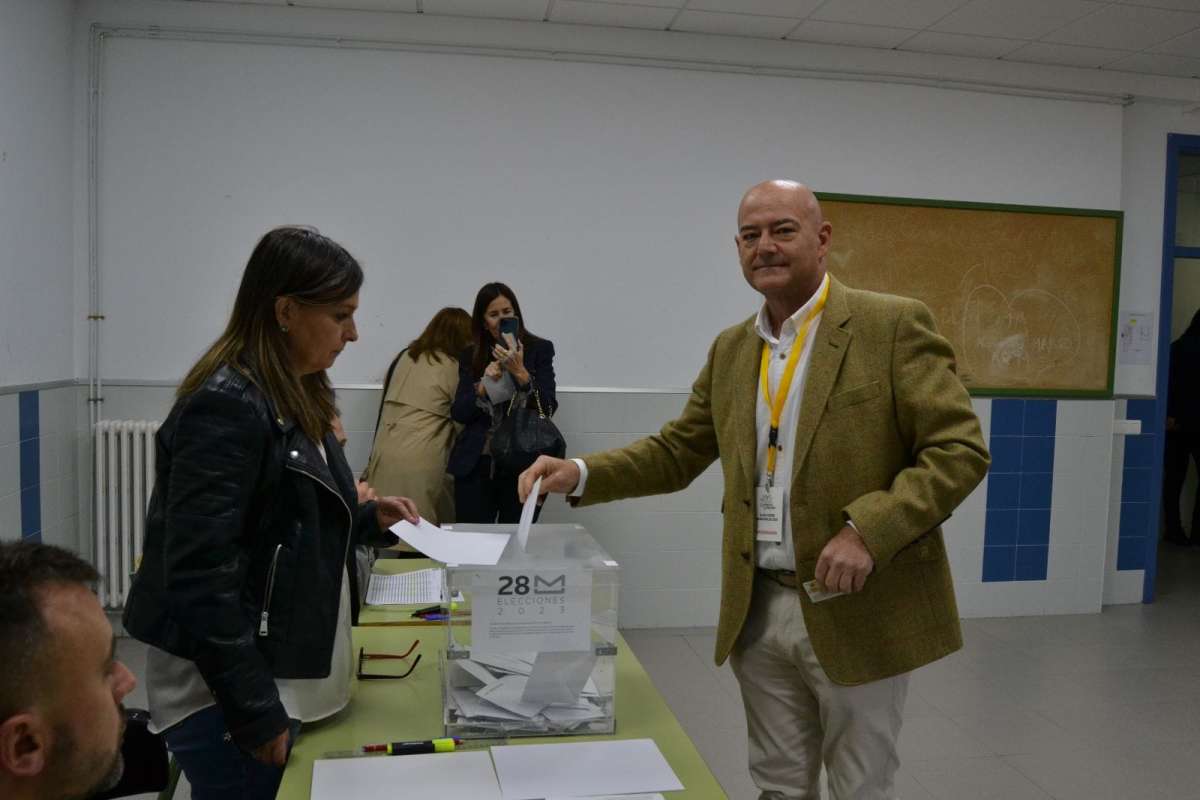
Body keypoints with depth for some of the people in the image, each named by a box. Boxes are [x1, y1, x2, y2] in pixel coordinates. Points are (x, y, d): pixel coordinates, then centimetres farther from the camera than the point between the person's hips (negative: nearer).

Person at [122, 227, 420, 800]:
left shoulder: (294, 399, 8)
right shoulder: (226, 406, -20)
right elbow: (201, 578, -24)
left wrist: (368, 522, 3)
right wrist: (256, 714, -22)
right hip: (231, 696, -9)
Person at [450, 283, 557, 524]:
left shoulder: (539, 349, 3)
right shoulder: (470, 356, 11)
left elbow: (548, 407, -4)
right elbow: (458, 413, 6)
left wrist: (520, 372, -16)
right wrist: (484, 385, -9)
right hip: (475, 464, 2)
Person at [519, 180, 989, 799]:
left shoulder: (893, 325, -9)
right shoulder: (730, 349, 8)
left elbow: (960, 449, -12)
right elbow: (676, 452, 12)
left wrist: (867, 530, -24)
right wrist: (580, 474, -3)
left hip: (861, 610, -4)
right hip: (758, 611, 5)